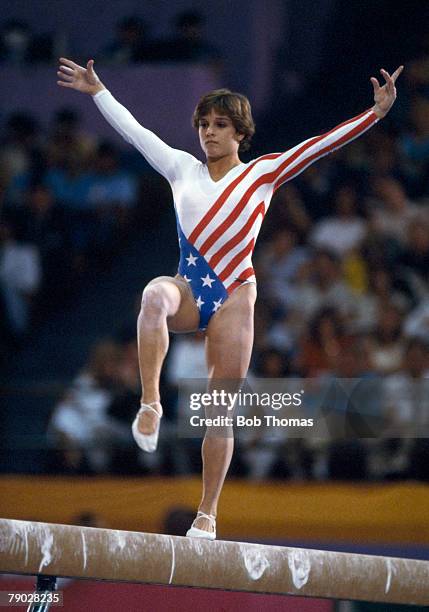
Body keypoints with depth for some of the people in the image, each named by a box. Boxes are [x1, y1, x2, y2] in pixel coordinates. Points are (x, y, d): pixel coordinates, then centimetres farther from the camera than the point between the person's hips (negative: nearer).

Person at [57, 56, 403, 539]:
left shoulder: (262, 173, 6)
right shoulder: (182, 168, 14)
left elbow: (321, 144, 0)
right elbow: (133, 130, 21)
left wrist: (376, 112, -8)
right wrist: (97, 92, 23)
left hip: (233, 295, -1)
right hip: (189, 290, 1)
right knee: (155, 295, -37)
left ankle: (207, 514, 3)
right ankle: (150, 403, -42)